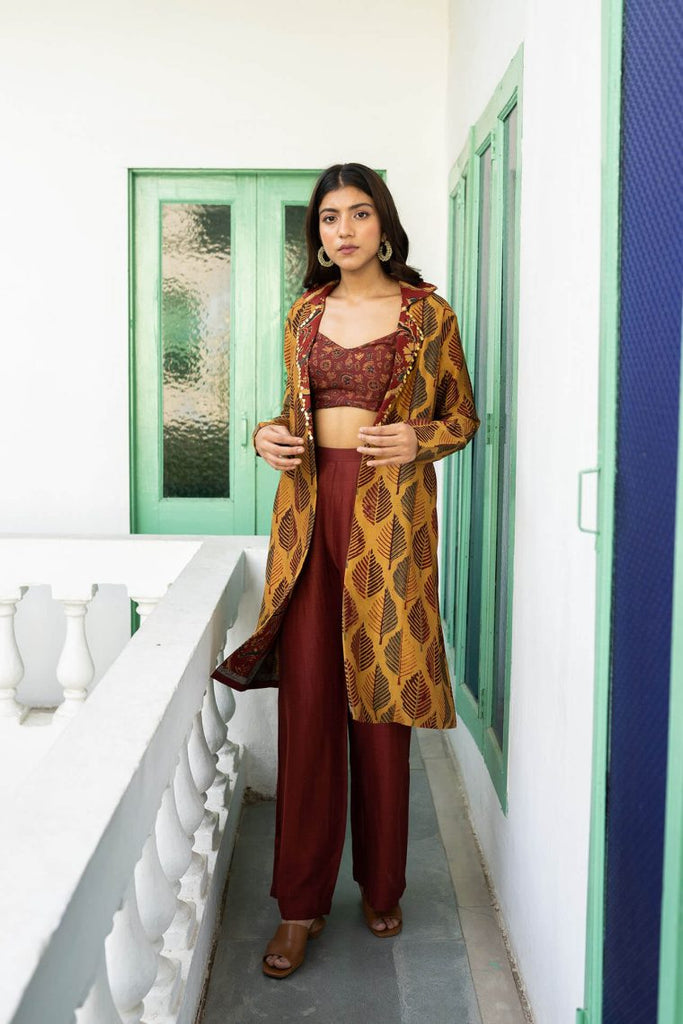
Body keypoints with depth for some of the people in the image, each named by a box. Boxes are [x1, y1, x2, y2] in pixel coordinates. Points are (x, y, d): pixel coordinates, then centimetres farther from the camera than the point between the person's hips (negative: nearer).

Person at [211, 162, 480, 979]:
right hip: (310, 502, 3)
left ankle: (381, 887, 21)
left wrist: (418, 439, -12)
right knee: (308, 699, 1)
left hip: (388, 511, -3)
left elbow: (462, 415, 8)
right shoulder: (305, 313, 12)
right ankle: (302, 900, 11)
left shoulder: (429, 314, 2)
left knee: (379, 697, 3)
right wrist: (269, 434, 0)